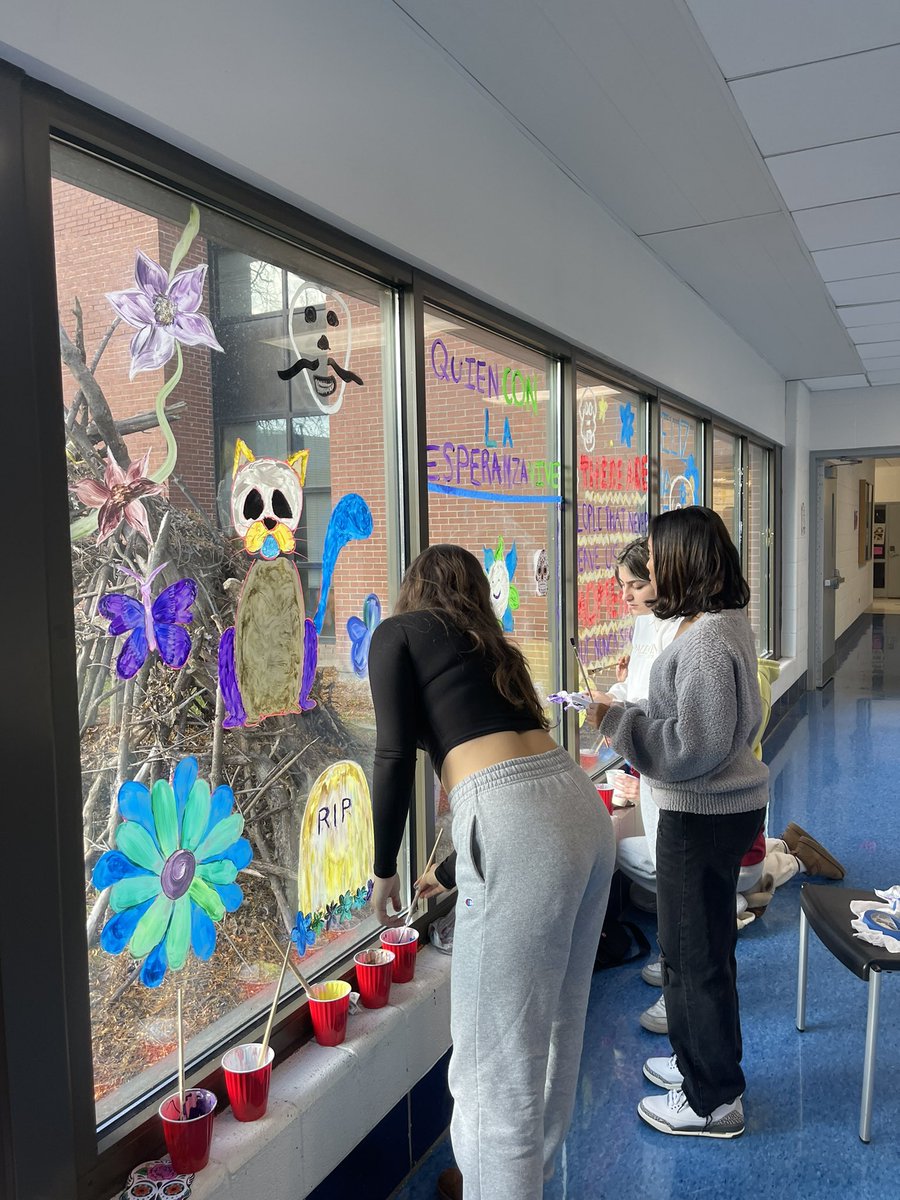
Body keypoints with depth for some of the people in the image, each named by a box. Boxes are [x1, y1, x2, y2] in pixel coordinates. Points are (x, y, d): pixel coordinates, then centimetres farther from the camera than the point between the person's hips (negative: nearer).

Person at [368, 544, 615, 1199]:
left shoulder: (399, 633, 9)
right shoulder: (492, 646, 28)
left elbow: (396, 755, -3)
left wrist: (384, 870, 10)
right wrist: (453, 871, 48)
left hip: (519, 826, -8)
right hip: (583, 805, 9)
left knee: (498, 1053, 5)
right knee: (556, 1023, 24)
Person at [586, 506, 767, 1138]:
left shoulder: (707, 640, -26)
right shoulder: (727, 622, 7)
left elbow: (695, 746, -26)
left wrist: (618, 719, -19)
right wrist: (629, 713, 14)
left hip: (704, 815, -10)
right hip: (719, 806, 10)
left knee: (696, 955, 6)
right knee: (701, 945, 23)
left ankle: (714, 1100, 25)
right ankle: (699, 1064, 42)